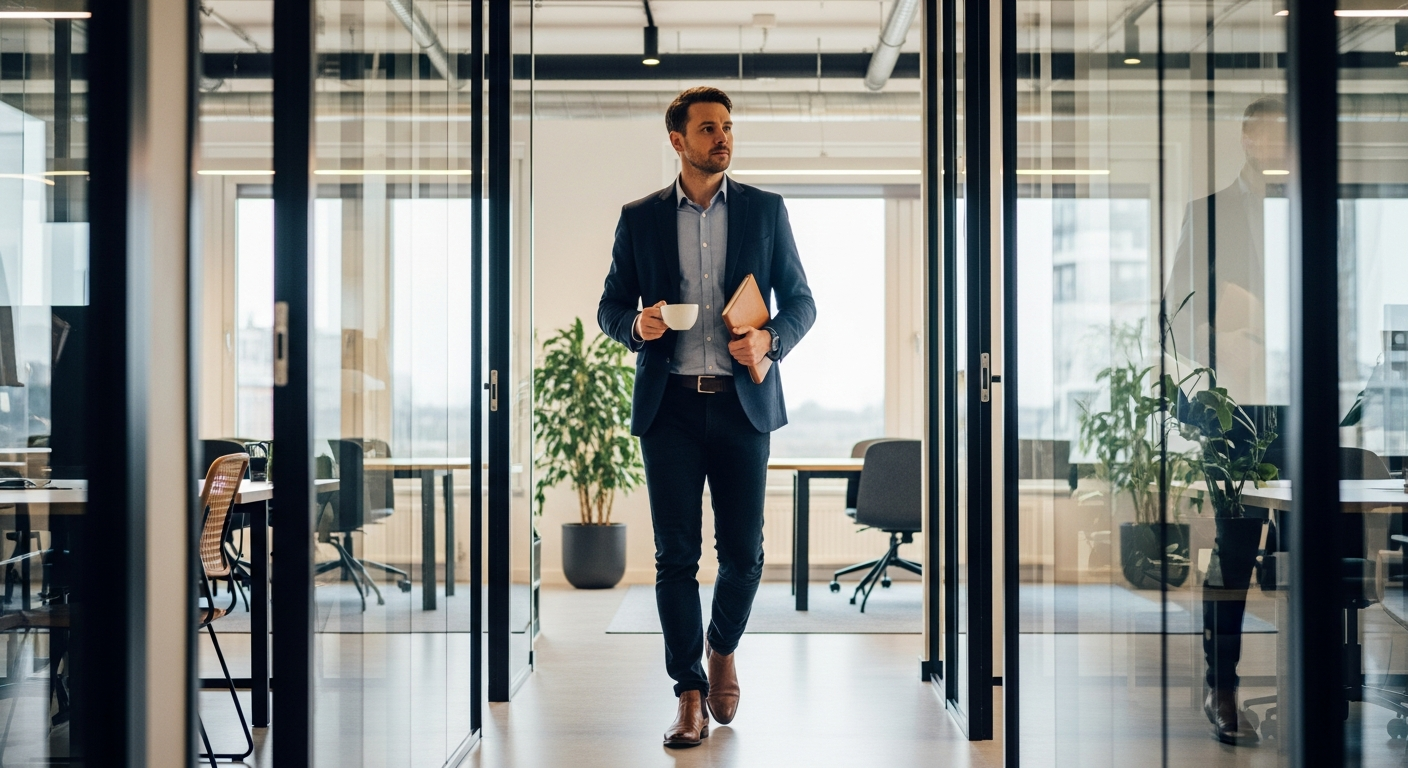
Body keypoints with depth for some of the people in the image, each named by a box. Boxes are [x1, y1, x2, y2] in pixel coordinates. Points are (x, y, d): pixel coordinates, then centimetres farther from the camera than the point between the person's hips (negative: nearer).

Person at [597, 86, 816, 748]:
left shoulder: (765, 209, 8)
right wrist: (635, 326, -11)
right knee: (676, 556, -1)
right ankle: (691, 694, 9)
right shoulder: (639, 218, 8)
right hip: (669, 403, 0)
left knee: (743, 553, 4)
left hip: (743, 402, 0)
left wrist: (770, 340, -11)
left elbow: (800, 300, 9)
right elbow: (610, 305, 12)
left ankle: (723, 649, 33)